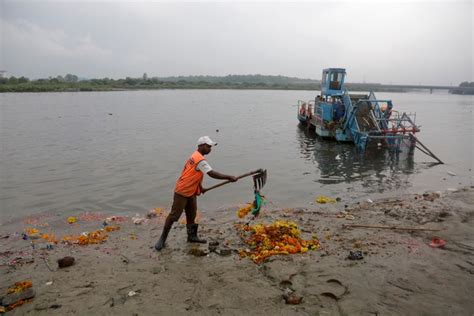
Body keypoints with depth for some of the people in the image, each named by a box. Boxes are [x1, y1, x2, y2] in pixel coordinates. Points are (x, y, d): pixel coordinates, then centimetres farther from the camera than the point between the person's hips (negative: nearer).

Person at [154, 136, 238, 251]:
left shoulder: (195, 156, 11)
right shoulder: (200, 160, -21)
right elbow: (212, 174, -27)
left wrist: (200, 187, 20)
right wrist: (229, 177, -23)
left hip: (191, 192, 10)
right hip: (182, 192, -10)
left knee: (191, 214, 14)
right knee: (174, 215, -2)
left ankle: (192, 236, 25)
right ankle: (163, 238, 9)